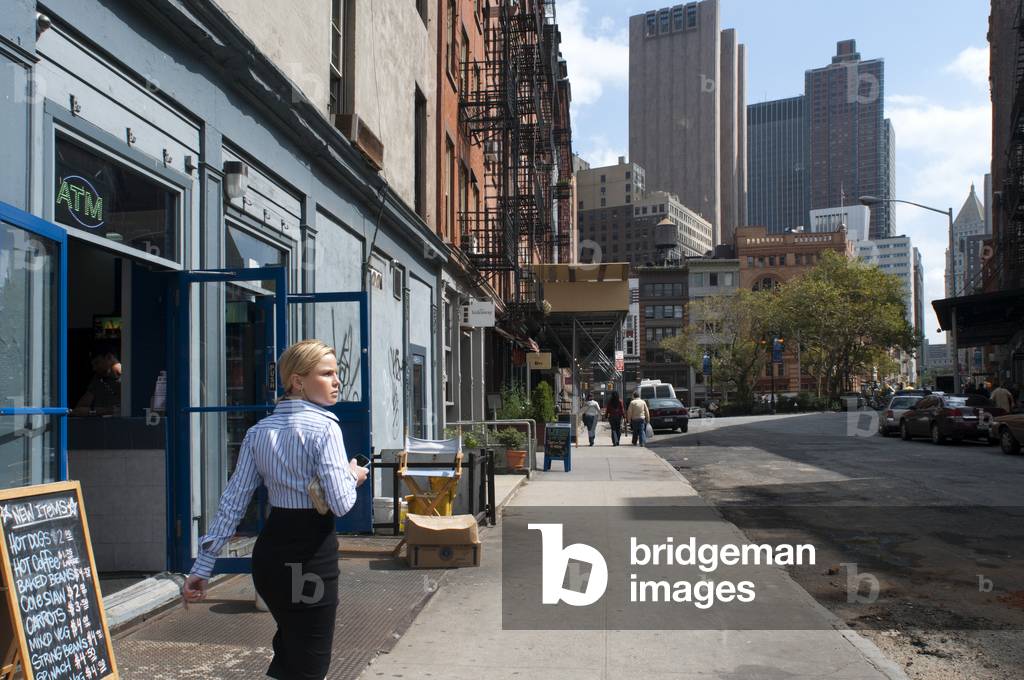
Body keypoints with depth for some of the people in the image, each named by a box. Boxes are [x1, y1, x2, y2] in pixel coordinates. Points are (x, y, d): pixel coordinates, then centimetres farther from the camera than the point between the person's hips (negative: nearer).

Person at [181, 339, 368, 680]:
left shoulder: (258, 432, 7)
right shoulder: (324, 428, -12)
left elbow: (232, 502, 3)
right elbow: (340, 503, -18)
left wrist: (203, 565, 6)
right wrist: (353, 476, 3)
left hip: (269, 552, 7)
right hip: (312, 553, -7)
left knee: (288, 648, 29)